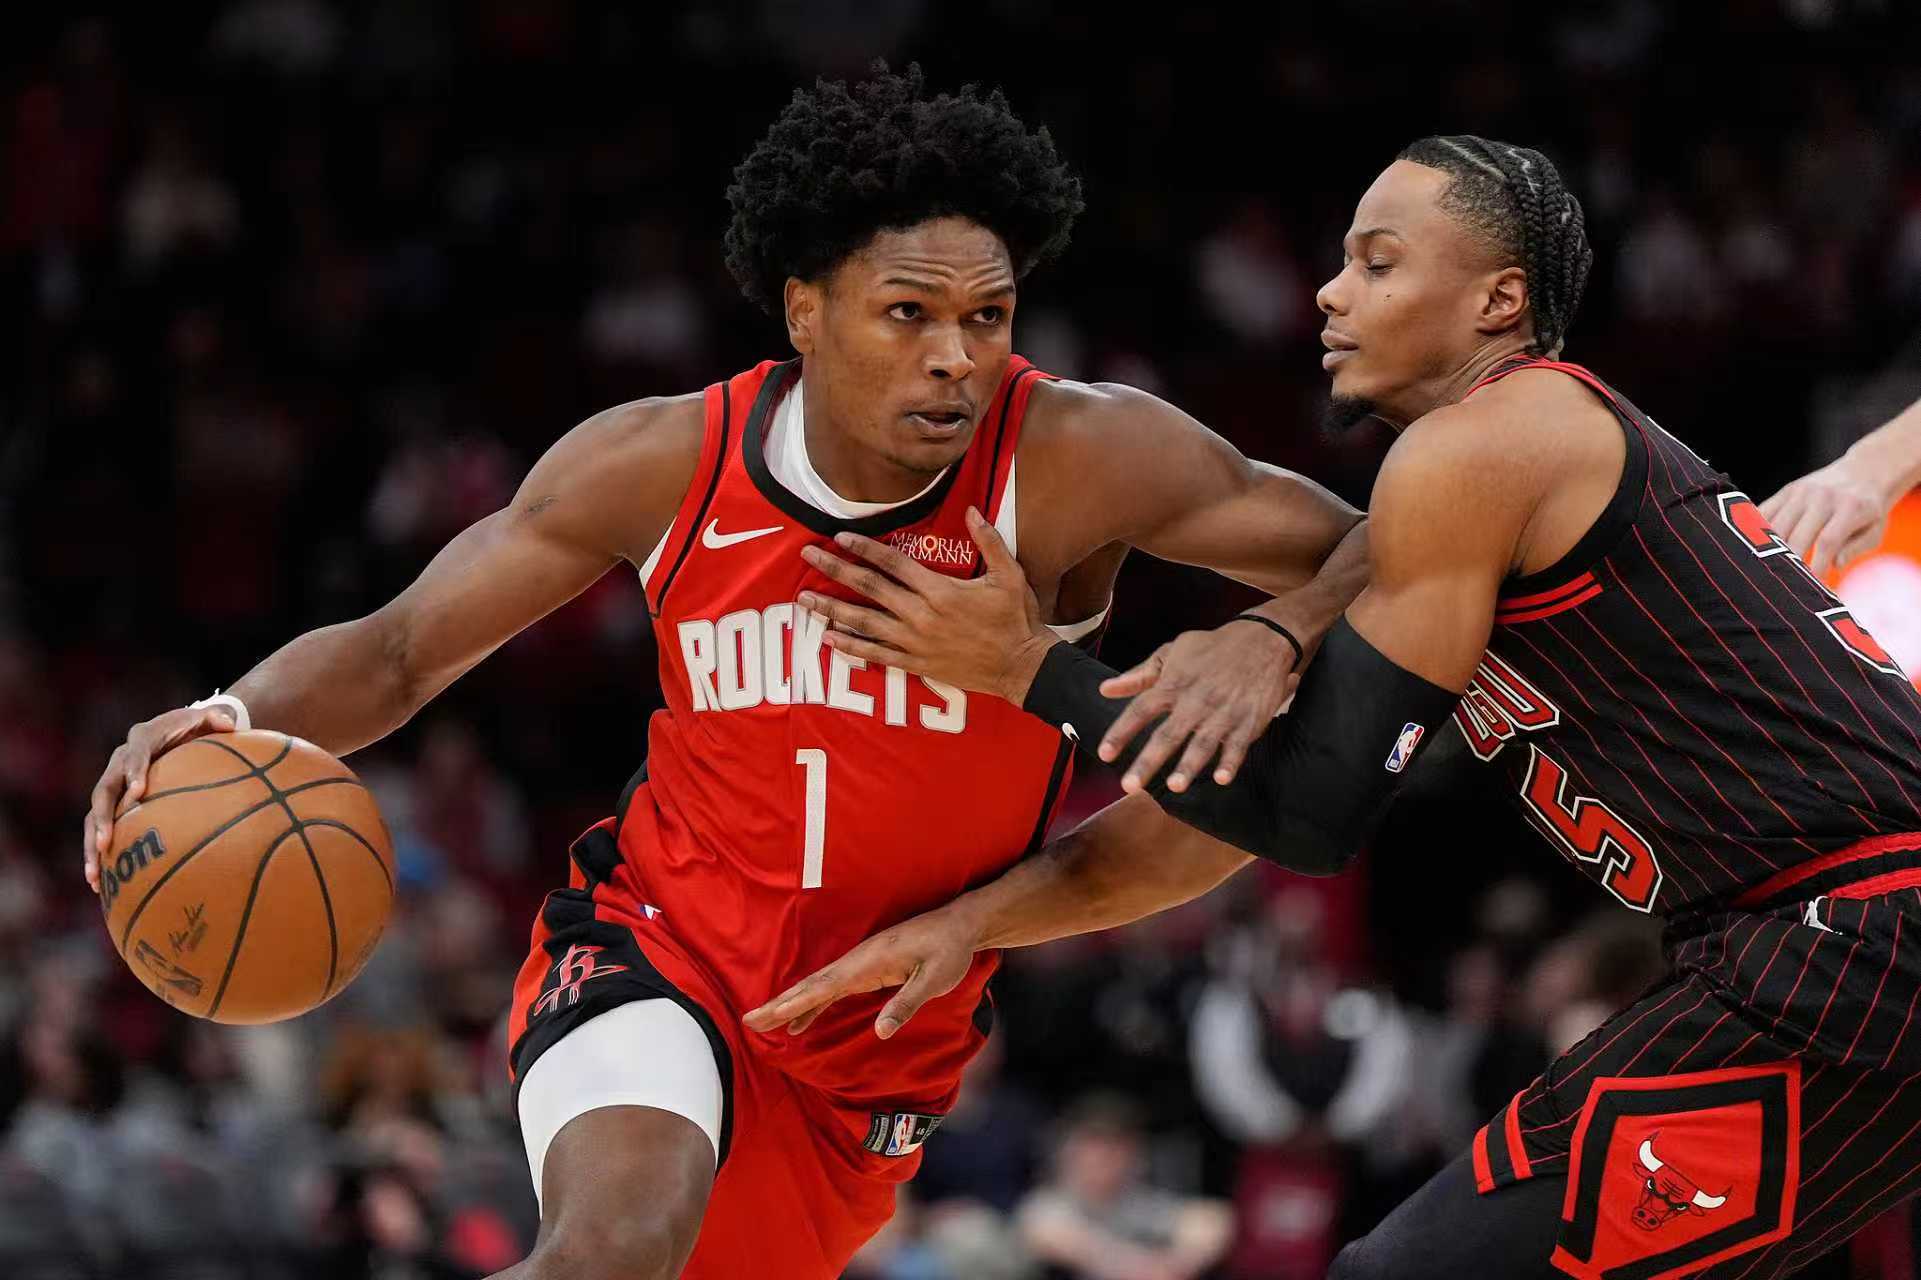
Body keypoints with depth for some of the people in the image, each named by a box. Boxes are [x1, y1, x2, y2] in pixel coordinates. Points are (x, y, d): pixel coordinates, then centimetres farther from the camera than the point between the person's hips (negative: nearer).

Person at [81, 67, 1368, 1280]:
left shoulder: (1076, 463, -20)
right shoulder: (666, 465, -13)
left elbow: (1373, 554, -16)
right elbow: (397, 652, -3)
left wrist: (1265, 646, -38)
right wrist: (238, 718, -24)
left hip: (889, 1030, 2)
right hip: (658, 946, -1)